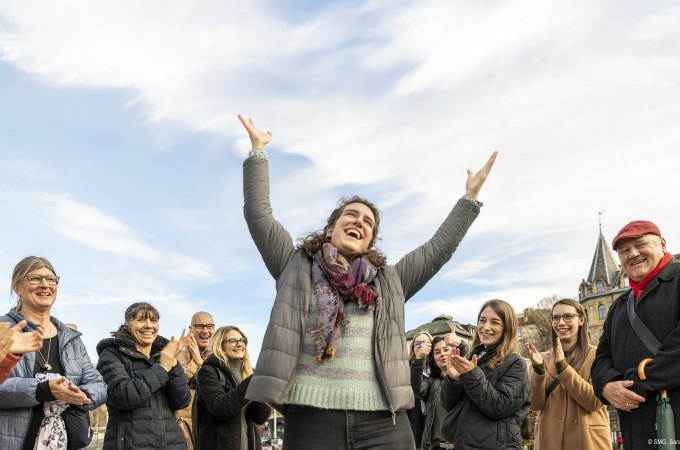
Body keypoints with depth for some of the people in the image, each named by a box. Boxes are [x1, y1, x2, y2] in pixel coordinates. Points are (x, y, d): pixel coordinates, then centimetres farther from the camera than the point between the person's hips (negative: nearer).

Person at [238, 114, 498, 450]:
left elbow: (437, 249, 23)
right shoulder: (298, 266, 15)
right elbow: (258, 214, 12)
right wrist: (258, 151, 14)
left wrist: (470, 197, 24)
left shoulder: (388, 280, 21)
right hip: (312, 414, -2)